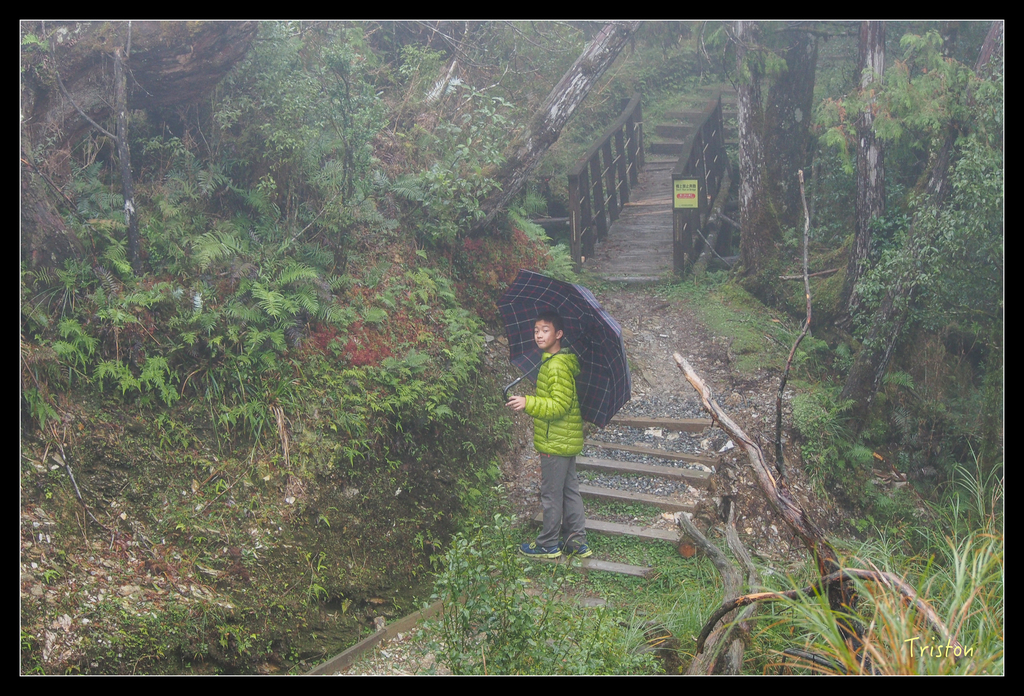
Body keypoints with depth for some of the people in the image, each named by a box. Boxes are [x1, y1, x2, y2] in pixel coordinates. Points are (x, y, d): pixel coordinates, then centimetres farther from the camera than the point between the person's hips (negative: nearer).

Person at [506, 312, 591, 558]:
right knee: (569, 490, 15)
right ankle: (577, 541, 23)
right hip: (568, 440, 10)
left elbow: (559, 406, -25)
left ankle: (548, 545, 15)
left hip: (556, 443, -10)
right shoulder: (551, 361, 11)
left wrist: (528, 403, -31)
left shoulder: (557, 366, -21)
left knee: (551, 494, 2)